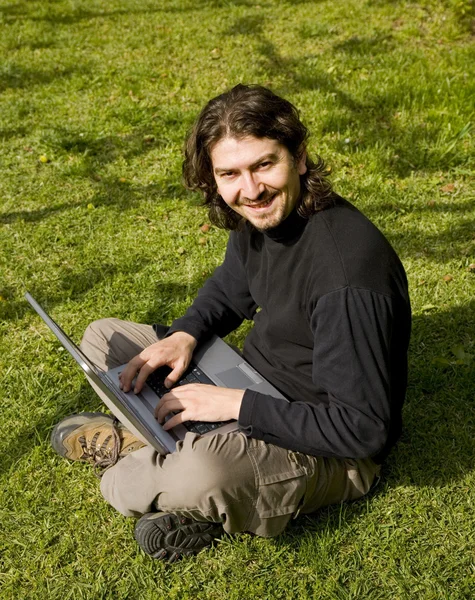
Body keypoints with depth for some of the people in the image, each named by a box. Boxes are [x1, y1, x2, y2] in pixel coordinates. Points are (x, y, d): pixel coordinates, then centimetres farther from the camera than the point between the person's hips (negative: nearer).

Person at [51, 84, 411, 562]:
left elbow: (365, 431, -29)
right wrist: (184, 335, -6)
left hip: (329, 451, -8)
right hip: (254, 387, 8)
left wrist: (237, 404, -26)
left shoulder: (349, 274, -32)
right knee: (102, 336, 12)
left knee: (201, 472, -40)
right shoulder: (261, 216, -6)